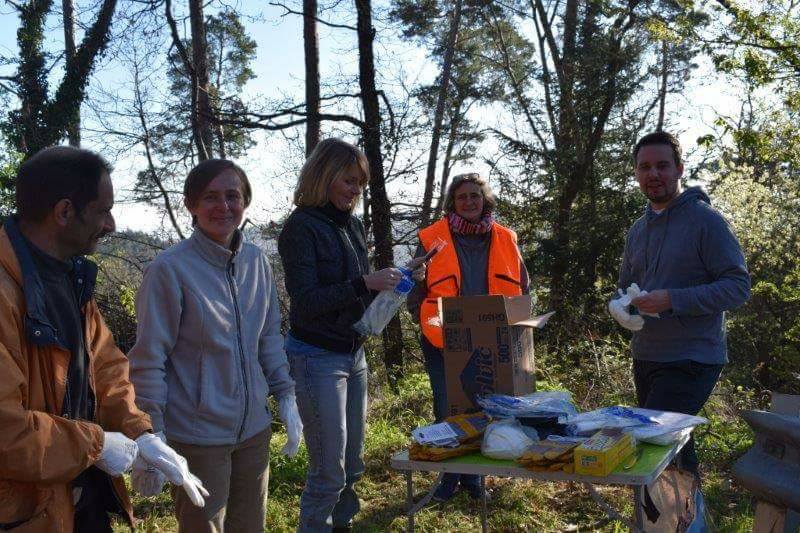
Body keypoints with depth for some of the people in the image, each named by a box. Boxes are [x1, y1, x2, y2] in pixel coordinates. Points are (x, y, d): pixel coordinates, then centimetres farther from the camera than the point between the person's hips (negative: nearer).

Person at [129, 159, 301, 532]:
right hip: (197, 435, -6)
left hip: (254, 429, 6)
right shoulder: (170, 268, -16)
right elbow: (149, 361, -13)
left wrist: (285, 395, 6)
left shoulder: (256, 262, 1)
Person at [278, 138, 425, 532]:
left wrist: (399, 280, 0)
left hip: (354, 354, 8)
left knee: (351, 464, 16)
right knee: (329, 470, -2)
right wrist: (364, 283, -26)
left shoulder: (352, 225, 9)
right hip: (318, 359, -7)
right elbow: (306, 301, -19)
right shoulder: (301, 226, -13)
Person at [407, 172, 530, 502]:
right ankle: (450, 476, 23)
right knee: (447, 412, 3)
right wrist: (430, 323, -13)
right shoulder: (432, 239, -5)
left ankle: (472, 476, 29)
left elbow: (521, 290, 11)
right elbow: (415, 291, 0)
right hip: (443, 344, -2)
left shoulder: (505, 240, 3)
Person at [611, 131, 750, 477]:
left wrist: (671, 300, -25)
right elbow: (625, 286, 22)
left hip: (692, 361, -8)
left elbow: (738, 286, -16)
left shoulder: (705, 220, -10)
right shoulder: (637, 229, 13)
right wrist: (621, 309, -2)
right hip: (645, 357, 8)